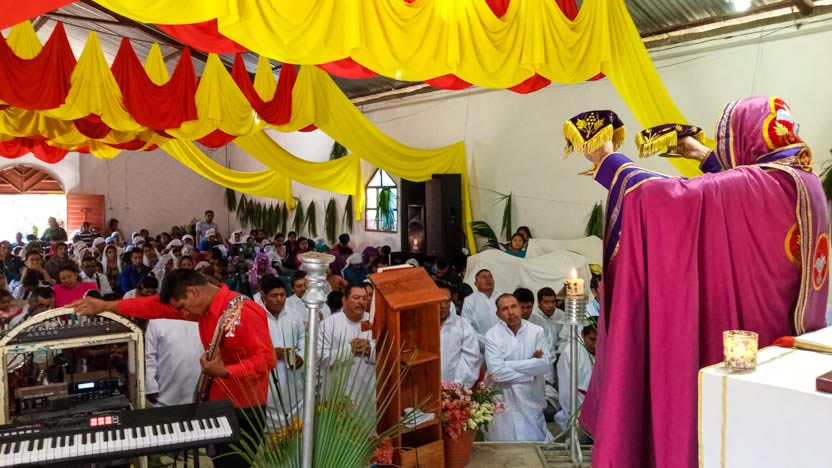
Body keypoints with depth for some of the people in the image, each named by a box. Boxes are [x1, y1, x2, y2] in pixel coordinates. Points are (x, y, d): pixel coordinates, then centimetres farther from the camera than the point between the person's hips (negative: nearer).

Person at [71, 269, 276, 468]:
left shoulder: (245, 311, -25)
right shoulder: (206, 307, 3)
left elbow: (266, 359, -28)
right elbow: (157, 306, 5)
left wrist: (224, 371, -32)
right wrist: (107, 306, 3)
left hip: (244, 408, -8)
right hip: (219, 402, 9)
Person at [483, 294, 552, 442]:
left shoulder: (537, 331, -3)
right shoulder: (492, 334, -10)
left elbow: (544, 365, -12)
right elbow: (496, 371, -19)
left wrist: (508, 364, -16)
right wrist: (531, 367, -12)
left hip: (531, 399, 2)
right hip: (502, 400, -2)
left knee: (535, 441, 14)